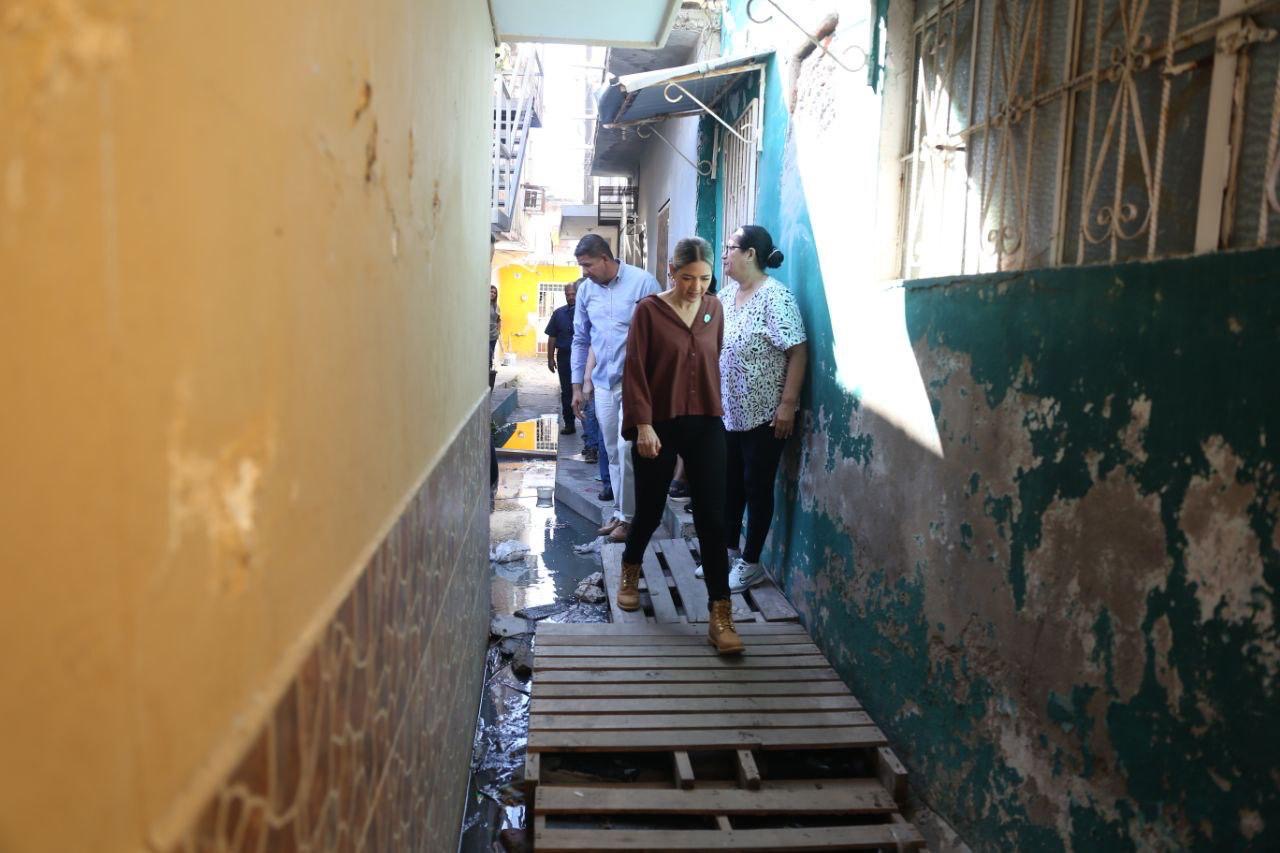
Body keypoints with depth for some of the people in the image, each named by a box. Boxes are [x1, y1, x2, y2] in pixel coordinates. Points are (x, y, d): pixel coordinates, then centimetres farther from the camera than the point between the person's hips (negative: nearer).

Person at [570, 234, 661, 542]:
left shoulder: (643, 282, -11)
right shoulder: (586, 291, 6)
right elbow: (580, 339, 14)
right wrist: (576, 386, 13)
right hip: (603, 383, 5)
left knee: (626, 448, -9)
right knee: (613, 452, 12)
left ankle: (627, 516, 6)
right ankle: (620, 511, 24)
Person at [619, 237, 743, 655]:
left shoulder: (714, 308, 5)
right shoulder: (649, 310, -7)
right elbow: (634, 371, -9)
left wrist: (713, 409, 12)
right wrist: (642, 425, -16)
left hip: (706, 425, 3)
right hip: (659, 427, -3)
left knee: (712, 518, -2)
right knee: (649, 510, 11)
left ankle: (720, 615, 1)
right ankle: (630, 569, 42)